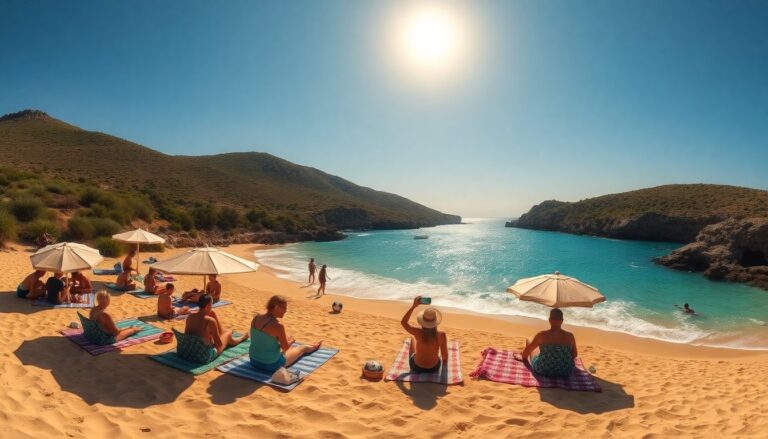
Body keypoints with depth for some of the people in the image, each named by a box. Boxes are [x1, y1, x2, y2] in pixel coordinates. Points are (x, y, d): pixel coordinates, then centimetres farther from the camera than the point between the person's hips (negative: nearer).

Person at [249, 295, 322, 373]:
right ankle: (314, 347, 53)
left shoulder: (256, 318, -5)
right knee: (302, 348, 21)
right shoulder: (278, 325, -26)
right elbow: (285, 347, -12)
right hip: (271, 364, -6)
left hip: (254, 361, 6)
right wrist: (291, 341, 10)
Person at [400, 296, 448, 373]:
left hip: (416, 367, 0)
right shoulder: (441, 335, -27)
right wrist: (443, 362, 10)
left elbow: (403, 322, -12)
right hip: (434, 368, 1)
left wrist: (413, 306, -14)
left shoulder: (419, 333, -29)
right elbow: (445, 357, -13)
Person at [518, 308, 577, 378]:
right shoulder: (570, 336, -12)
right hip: (565, 372, 2)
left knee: (533, 356, 30)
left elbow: (528, 350, -2)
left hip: (544, 370, -2)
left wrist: (524, 358, 21)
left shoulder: (542, 335, -17)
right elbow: (575, 355, 7)